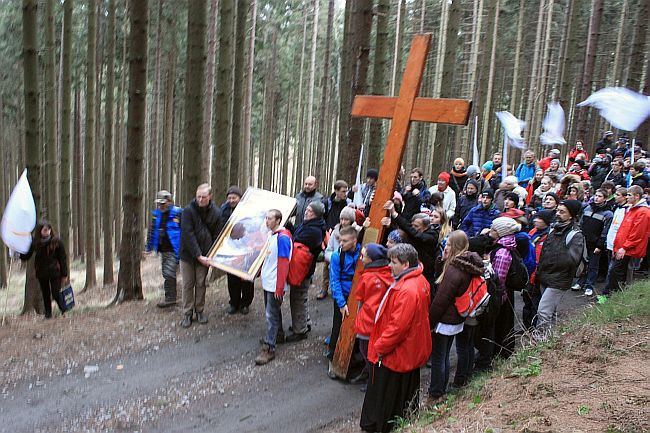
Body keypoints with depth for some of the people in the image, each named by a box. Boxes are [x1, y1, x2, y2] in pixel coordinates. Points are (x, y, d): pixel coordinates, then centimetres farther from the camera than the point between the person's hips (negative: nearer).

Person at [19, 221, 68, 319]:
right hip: (41, 273, 3)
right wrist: (20, 254, -21)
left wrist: (64, 274, -4)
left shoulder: (56, 241, -9)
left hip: (55, 272, -3)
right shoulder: (35, 242, -4)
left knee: (56, 294, -5)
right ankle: (48, 314, 24)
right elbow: (27, 256, 1)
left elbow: (63, 258, -5)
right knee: (45, 295, 11)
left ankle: (64, 311, 16)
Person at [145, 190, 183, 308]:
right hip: (163, 250, 7)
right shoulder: (156, 214, 9)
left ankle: (170, 298, -3)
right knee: (166, 273, 14)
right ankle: (171, 297, 27)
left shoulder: (178, 213, -11)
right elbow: (152, 231, 17)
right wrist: (149, 246, 16)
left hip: (173, 250, -7)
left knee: (169, 273, -12)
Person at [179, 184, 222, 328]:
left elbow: (217, 237, 0)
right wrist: (198, 256, -21)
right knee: (188, 284, 5)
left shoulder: (216, 213, -4)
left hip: (204, 255, 2)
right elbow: (188, 235, -18)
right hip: (188, 254, -2)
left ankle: (199, 311, 24)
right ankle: (187, 314, 16)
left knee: (201, 283, 10)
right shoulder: (188, 211, -14)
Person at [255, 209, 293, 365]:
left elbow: (283, 264, -21)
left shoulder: (282, 237, -19)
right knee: (272, 311, 22)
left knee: (271, 315, -5)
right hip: (268, 282, 9)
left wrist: (279, 287, -21)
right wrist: (261, 271, 18)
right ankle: (278, 334, 39)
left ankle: (268, 348, 1)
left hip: (275, 284, -9)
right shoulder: (272, 235, 9)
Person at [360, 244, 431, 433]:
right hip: (411, 351, 10)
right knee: (406, 391, 25)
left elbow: (398, 326, -31)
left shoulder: (407, 291, -32)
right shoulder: (419, 281, 1)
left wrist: (380, 347, -16)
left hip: (396, 355, -10)